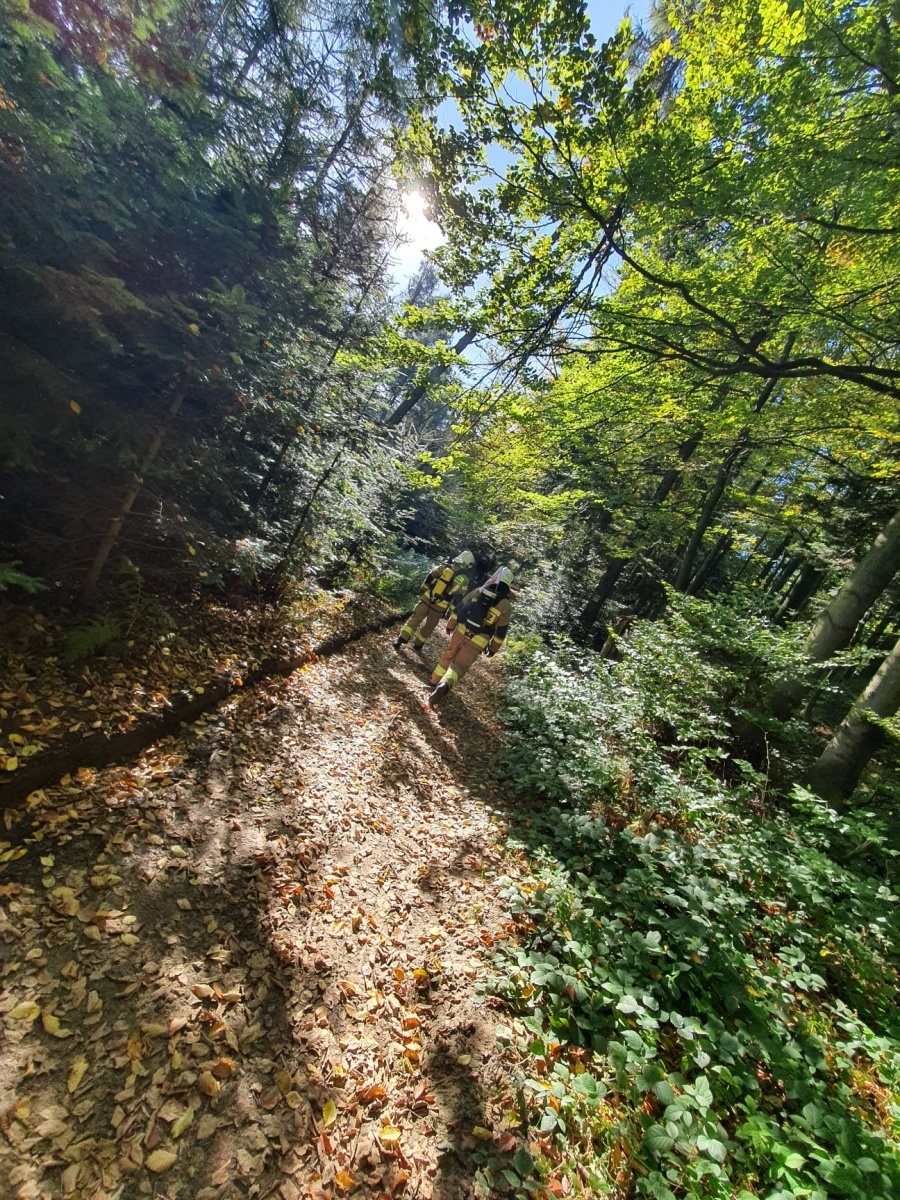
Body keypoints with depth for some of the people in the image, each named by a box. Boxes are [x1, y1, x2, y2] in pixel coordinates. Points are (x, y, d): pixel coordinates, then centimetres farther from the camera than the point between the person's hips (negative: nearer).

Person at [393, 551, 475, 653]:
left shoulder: (444, 567, -4)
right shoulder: (464, 580, -7)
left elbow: (429, 578, 1)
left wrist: (422, 591, 13)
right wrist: (449, 610, 6)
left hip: (426, 599, 1)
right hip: (440, 607, -1)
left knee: (415, 619, 11)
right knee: (429, 626, 18)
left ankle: (400, 640, 5)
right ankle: (417, 645, 30)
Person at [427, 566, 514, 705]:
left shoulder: (478, 591, 0)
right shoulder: (506, 605, -7)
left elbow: (459, 607, 7)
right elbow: (501, 631, -5)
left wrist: (451, 624, 18)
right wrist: (493, 648, 7)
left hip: (461, 631, 3)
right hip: (477, 641, -3)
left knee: (448, 655, 24)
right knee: (459, 665, -2)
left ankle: (434, 680, 38)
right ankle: (444, 686, -27)